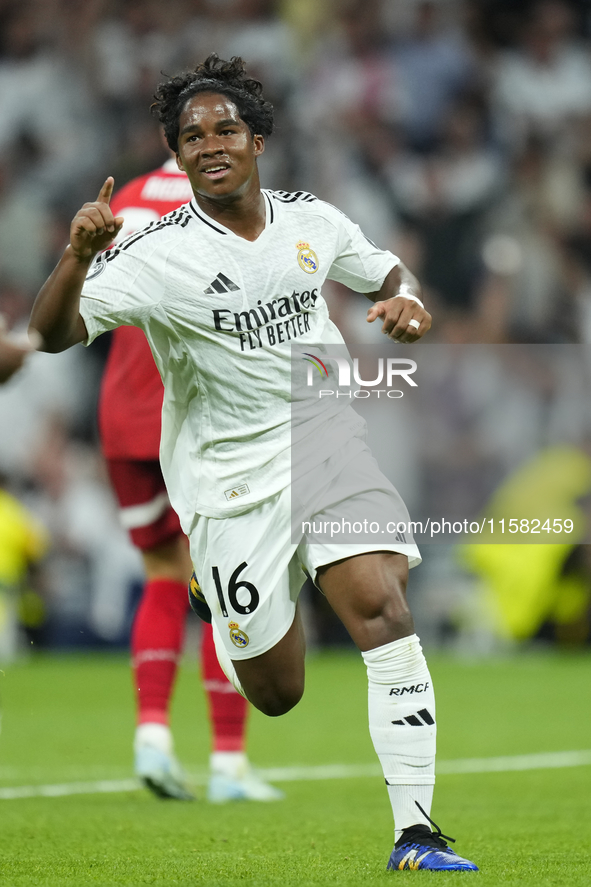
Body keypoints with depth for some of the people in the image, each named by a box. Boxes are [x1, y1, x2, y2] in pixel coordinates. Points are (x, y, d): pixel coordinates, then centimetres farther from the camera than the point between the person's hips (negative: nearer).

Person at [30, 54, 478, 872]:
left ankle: (414, 833, -17)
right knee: (278, 695, 3)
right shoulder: (159, 256, -13)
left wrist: (408, 304, -3)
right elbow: (52, 335, -22)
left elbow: (387, 273, 21)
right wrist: (78, 258, -41)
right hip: (229, 478, -2)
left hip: (326, 440, 2)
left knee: (381, 606, -20)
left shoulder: (312, 222, 1)